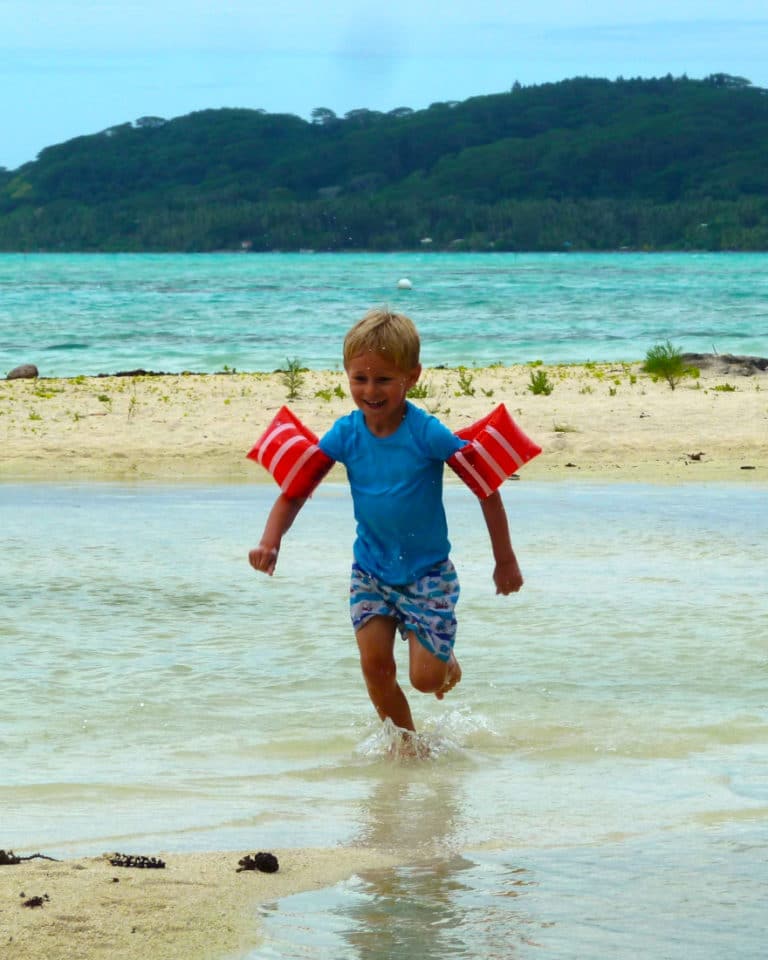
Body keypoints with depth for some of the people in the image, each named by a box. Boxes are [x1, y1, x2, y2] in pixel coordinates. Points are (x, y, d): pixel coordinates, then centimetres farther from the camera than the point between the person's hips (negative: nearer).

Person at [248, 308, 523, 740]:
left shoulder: (428, 434, -21)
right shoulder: (346, 434, -9)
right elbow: (295, 490, -5)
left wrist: (505, 560, -8)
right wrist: (270, 542, -23)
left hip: (427, 571, -3)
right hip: (371, 570, 3)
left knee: (426, 677, -6)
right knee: (375, 664, -7)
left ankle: (449, 663, 31)